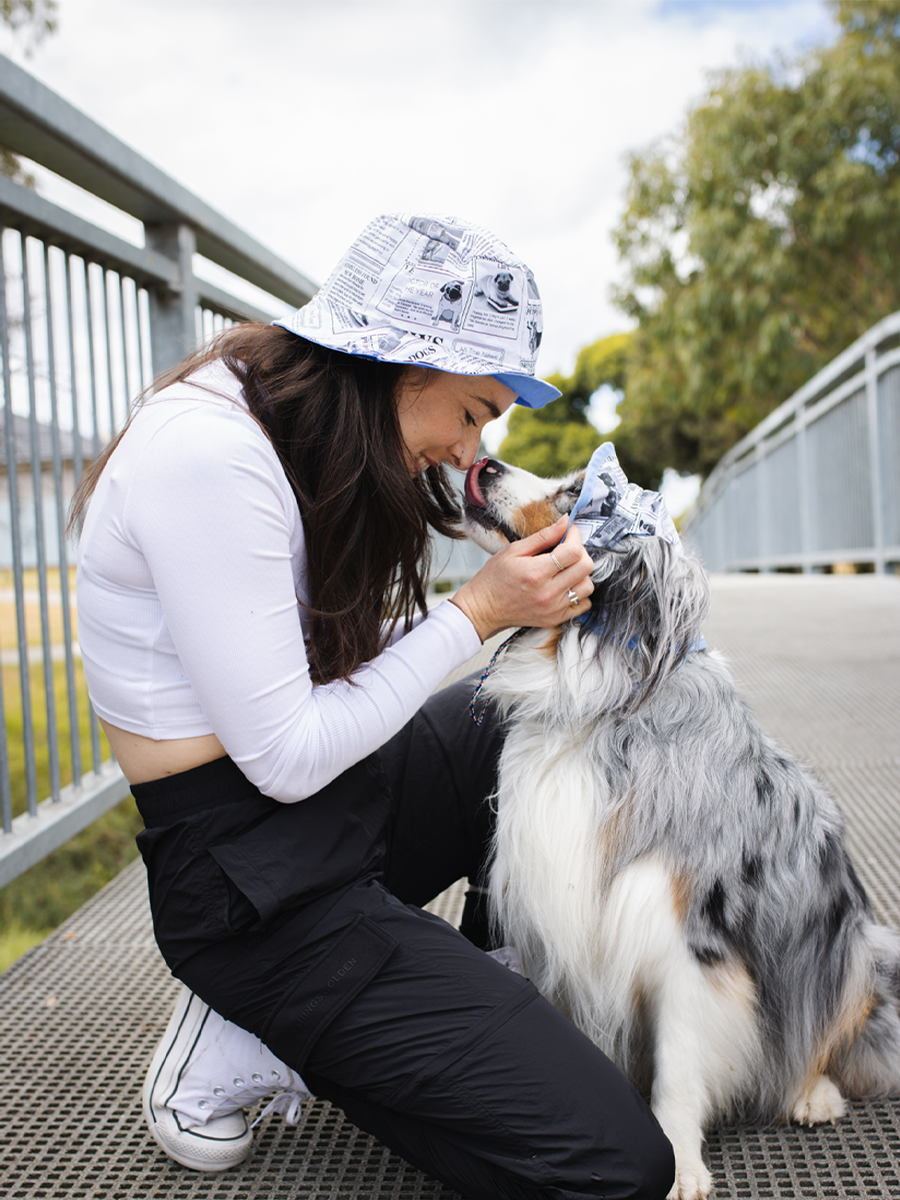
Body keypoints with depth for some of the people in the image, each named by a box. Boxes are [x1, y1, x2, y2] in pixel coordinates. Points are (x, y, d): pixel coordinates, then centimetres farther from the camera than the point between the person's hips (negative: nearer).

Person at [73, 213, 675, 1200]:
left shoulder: (303, 435, 5)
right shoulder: (205, 452, -25)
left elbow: (346, 669, 7)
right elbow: (286, 756, -23)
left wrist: (523, 590, -1)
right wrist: (476, 614, -16)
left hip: (329, 801, 10)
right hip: (254, 883, -10)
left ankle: (484, 988, 22)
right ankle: (262, 1042, 0)